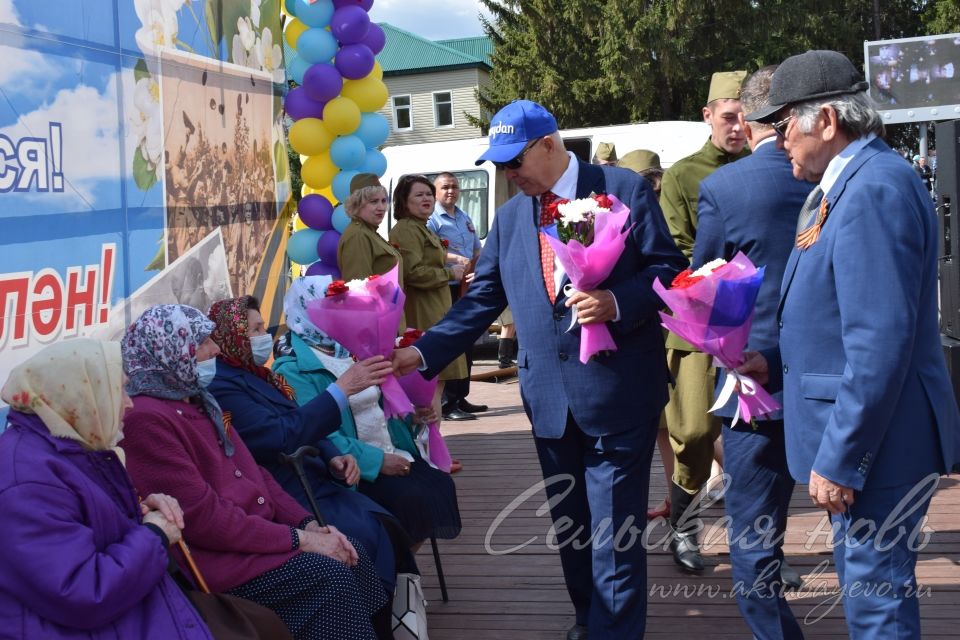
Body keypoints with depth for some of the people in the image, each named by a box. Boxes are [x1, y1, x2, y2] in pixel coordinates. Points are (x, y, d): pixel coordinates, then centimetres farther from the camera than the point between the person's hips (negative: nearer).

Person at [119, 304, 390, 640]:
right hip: (213, 554, -9)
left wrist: (308, 524, 1)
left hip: (251, 529, 9)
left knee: (352, 555, -4)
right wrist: (298, 539, -18)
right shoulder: (146, 419, -18)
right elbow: (204, 518, -22)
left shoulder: (198, 401, 13)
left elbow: (252, 472, 15)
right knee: (329, 576, -20)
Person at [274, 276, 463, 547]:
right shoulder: (293, 370, -12)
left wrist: (410, 417, 7)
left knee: (440, 484, -12)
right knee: (411, 497, -27)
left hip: (391, 454, 8)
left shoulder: (345, 352, 17)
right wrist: (378, 461, -24)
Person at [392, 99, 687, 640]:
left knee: (613, 528, -3)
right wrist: (423, 353, 2)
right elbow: (482, 300, 11)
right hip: (548, 394, 6)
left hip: (618, 388, -5)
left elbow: (669, 269, -5)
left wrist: (616, 302, -22)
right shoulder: (510, 216, 12)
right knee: (570, 522, 14)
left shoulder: (625, 189, -4)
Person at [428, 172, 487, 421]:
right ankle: (447, 403, -5)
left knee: (466, 344, 13)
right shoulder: (431, 219, -6)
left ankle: (461, 398, 22)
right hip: (446, 289, -8)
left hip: (468, 288, 8)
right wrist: (454, 258, -28)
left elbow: (477, 250, 25)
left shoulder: (465, 218, 19)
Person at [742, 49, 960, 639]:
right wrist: (775, 363, 10)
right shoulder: (849, 183, 12)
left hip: (877, 437, -11)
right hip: (860, 431, 11)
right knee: (867, 583, 21)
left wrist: (841, 458, -23)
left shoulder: (875, 189, -21)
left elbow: (880, 342, -26)